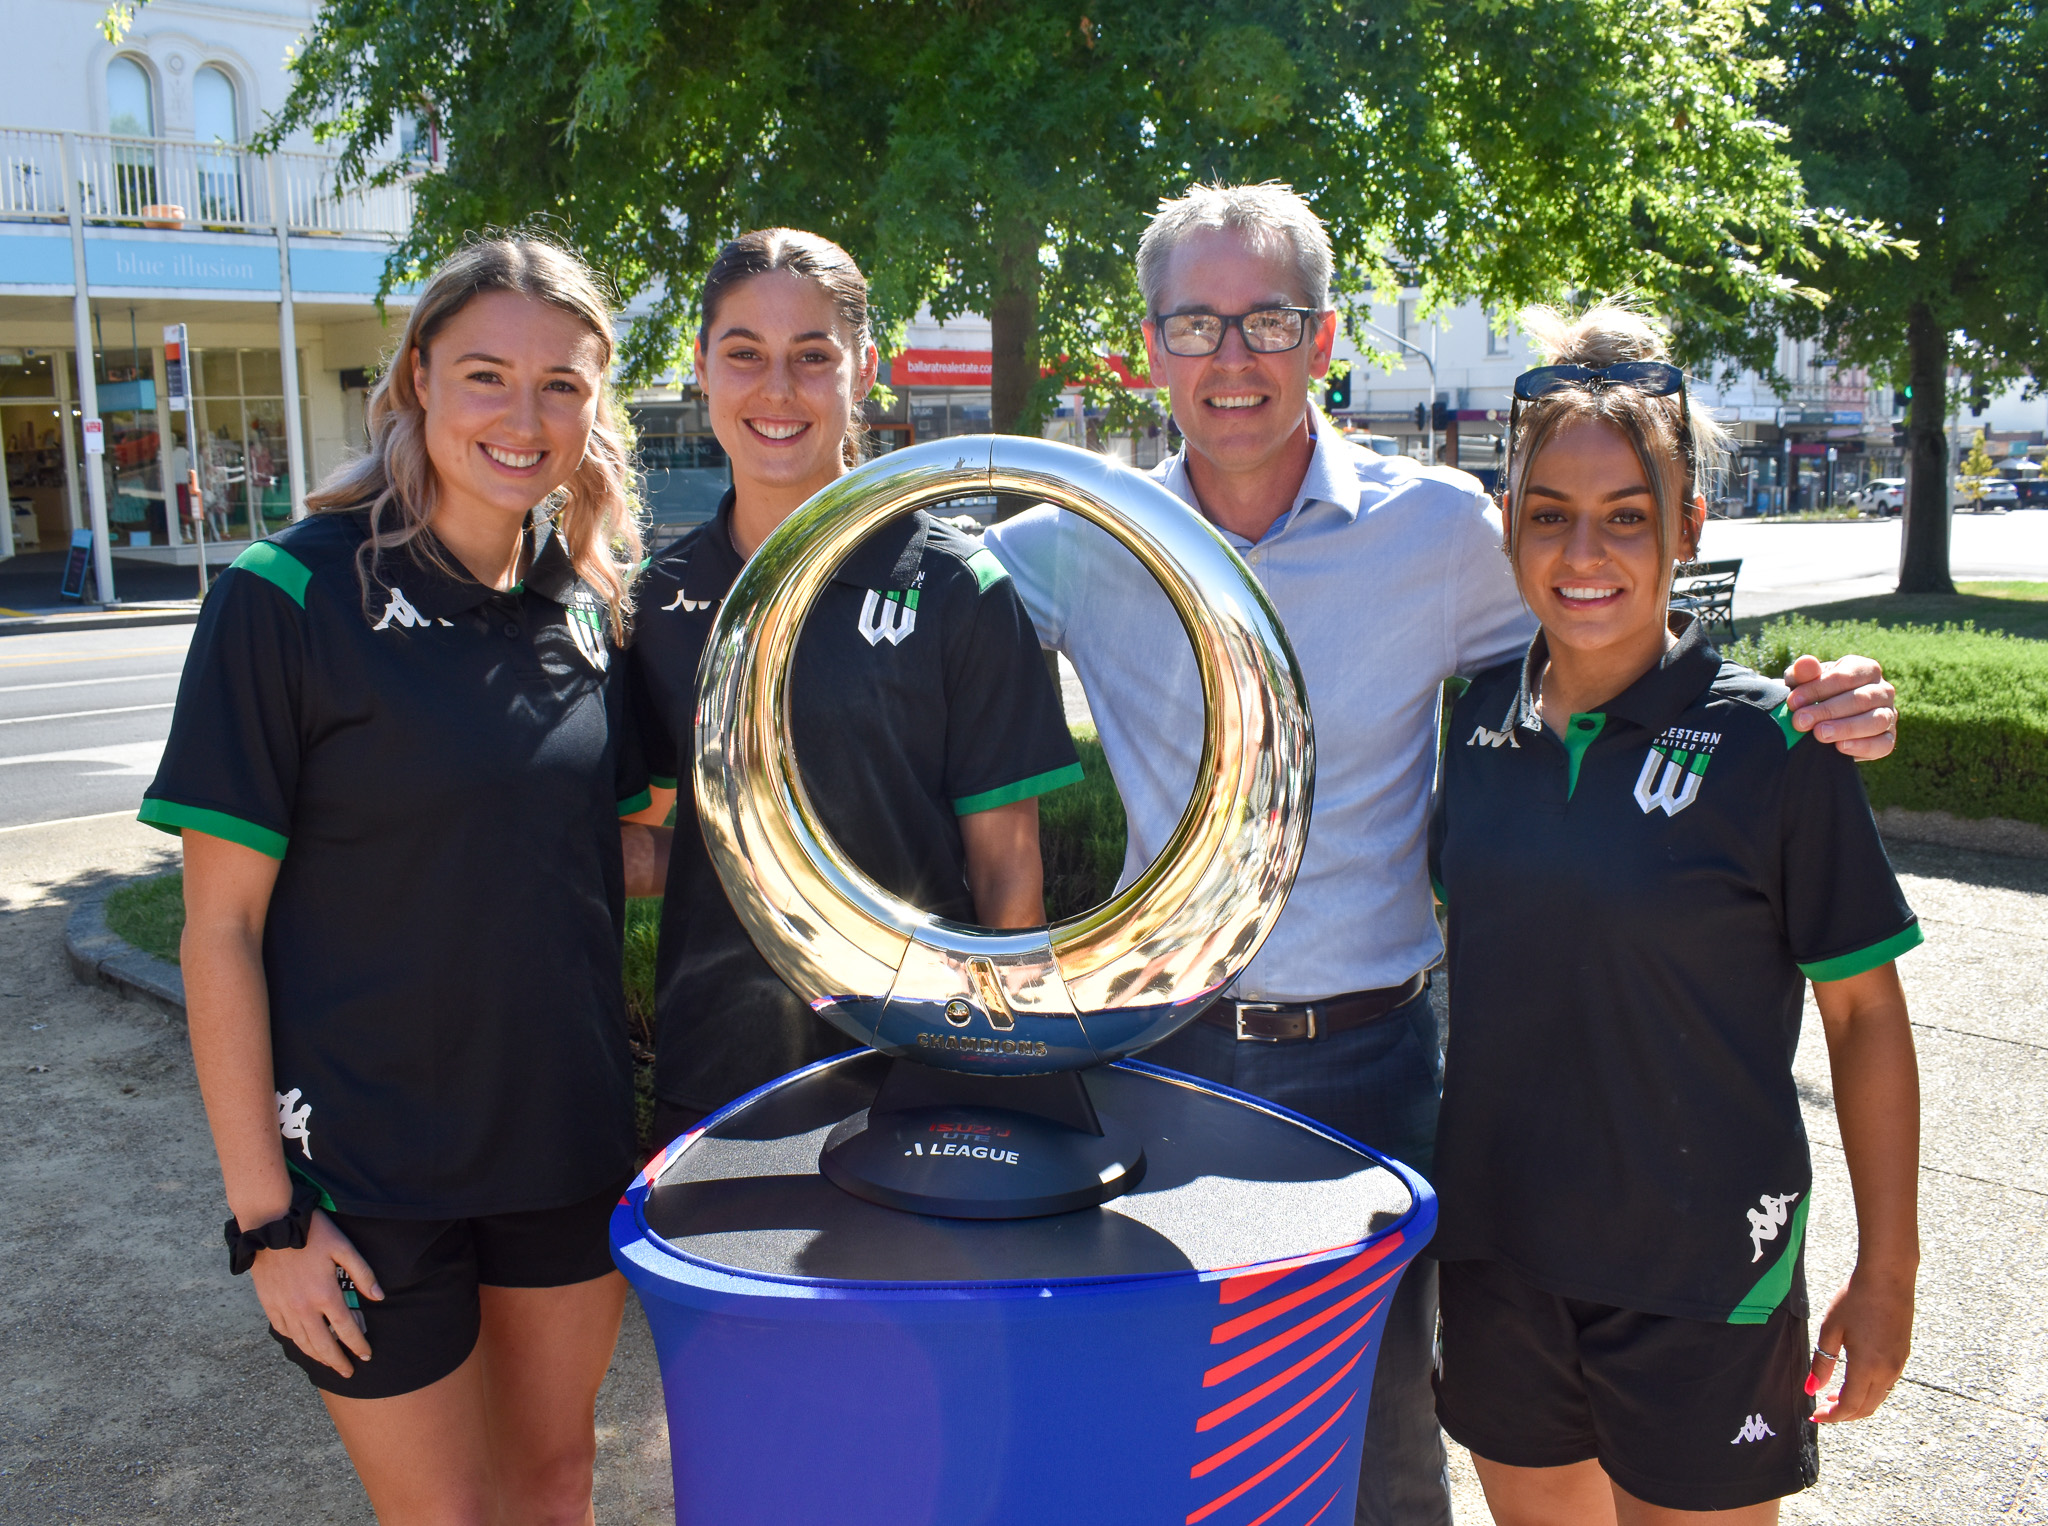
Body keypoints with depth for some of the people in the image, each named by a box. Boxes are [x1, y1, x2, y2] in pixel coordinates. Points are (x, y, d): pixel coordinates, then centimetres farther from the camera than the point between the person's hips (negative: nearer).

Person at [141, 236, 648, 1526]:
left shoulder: (588, 606, 2)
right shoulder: (291, 596, -14)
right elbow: (222, 926, -12)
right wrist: (264, 1212, -13)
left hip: (568, 1135, 5)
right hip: (367, 1165, -4)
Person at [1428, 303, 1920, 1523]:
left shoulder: (1772, 743, -12)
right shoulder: (1479, 715, 0)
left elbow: (1867, 1016, -6)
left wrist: (1887, 1277, -4)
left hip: (1700, 1282, -4)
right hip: (1495, 1249, 4)